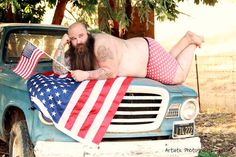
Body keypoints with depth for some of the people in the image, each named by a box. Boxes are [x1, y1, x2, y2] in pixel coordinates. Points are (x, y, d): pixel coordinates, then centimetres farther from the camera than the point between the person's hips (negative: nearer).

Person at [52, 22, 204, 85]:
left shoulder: (100, 44, -35)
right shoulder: (76, 51, -11)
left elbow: (111, 72, -40)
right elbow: (59, 69, -16)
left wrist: (86, 75, -43)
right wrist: (61, 45, -24)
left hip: (150, 53, -7)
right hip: (138, 52, 7)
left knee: (179, 76, 6)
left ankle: (191, 41, 24)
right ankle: (186, 38, 39)